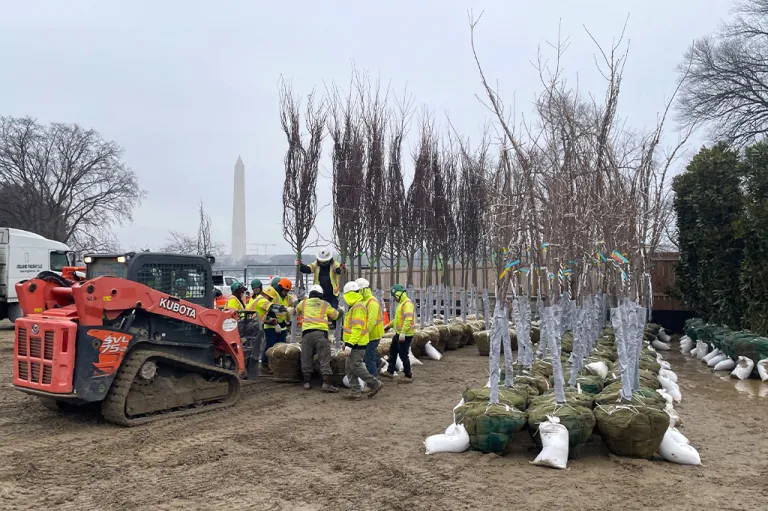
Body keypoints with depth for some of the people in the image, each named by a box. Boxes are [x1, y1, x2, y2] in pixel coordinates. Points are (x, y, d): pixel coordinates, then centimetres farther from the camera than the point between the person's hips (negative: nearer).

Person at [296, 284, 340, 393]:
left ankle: (307, 382, 14)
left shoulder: (304, 303, 19)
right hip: (321, 332, -2)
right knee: (325, 359, -3)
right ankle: (326, 383, -10)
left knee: (306, 358, 11)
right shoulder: (325, 304, 16)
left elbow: (297, 309, 41)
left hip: (306, 332, 2)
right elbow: (335, 315, 24)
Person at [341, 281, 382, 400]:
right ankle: (355, 391, 14)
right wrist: (347, 342, 24)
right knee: (350, 368, 10)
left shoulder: (358, 307, -18)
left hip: (357, 345, -10)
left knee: (356, 367, -6)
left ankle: (375, 384, 6)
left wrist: (349, 345, -27)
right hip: (353, 343, 10)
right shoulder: (354, 307, 16)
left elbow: (357, 328, -25)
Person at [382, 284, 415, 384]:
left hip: (405, 335, -10)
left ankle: (408, 376, 9)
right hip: (399, 333, 10)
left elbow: (408, 319, -30)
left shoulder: (407, 303, -19)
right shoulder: (401, 303, 15)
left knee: (403, 355, -2)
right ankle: (390, 372, 29)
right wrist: (389, 325, 30)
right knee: (393, 351, 18)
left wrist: (403, 333, -33)